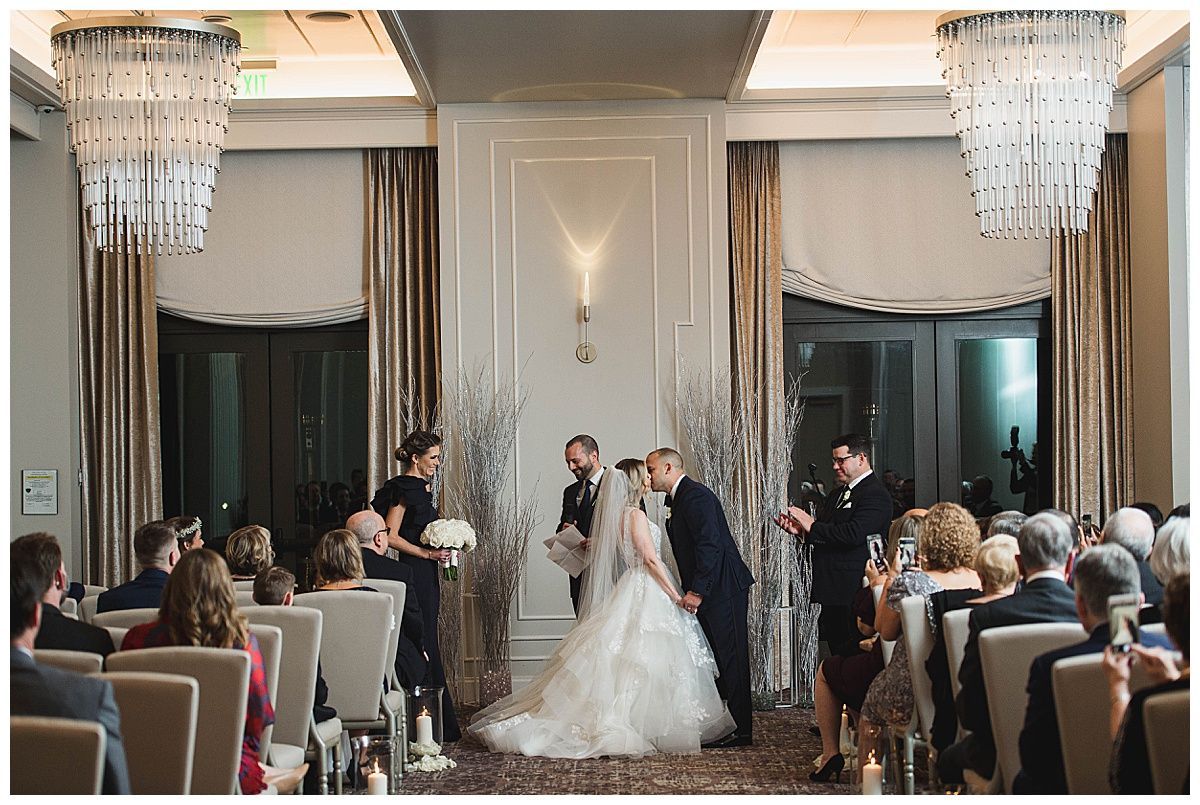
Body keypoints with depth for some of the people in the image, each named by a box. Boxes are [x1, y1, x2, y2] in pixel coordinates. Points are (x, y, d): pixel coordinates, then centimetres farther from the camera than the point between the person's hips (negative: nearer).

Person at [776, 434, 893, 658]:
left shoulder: (875, 494, -10)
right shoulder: (836, 494, 21)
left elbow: (854, 534, -23)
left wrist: (812, 526, -15)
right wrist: (800, 530, 0)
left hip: (854, 591, -9)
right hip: (831, 591, 9)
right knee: (837, 657, 10)